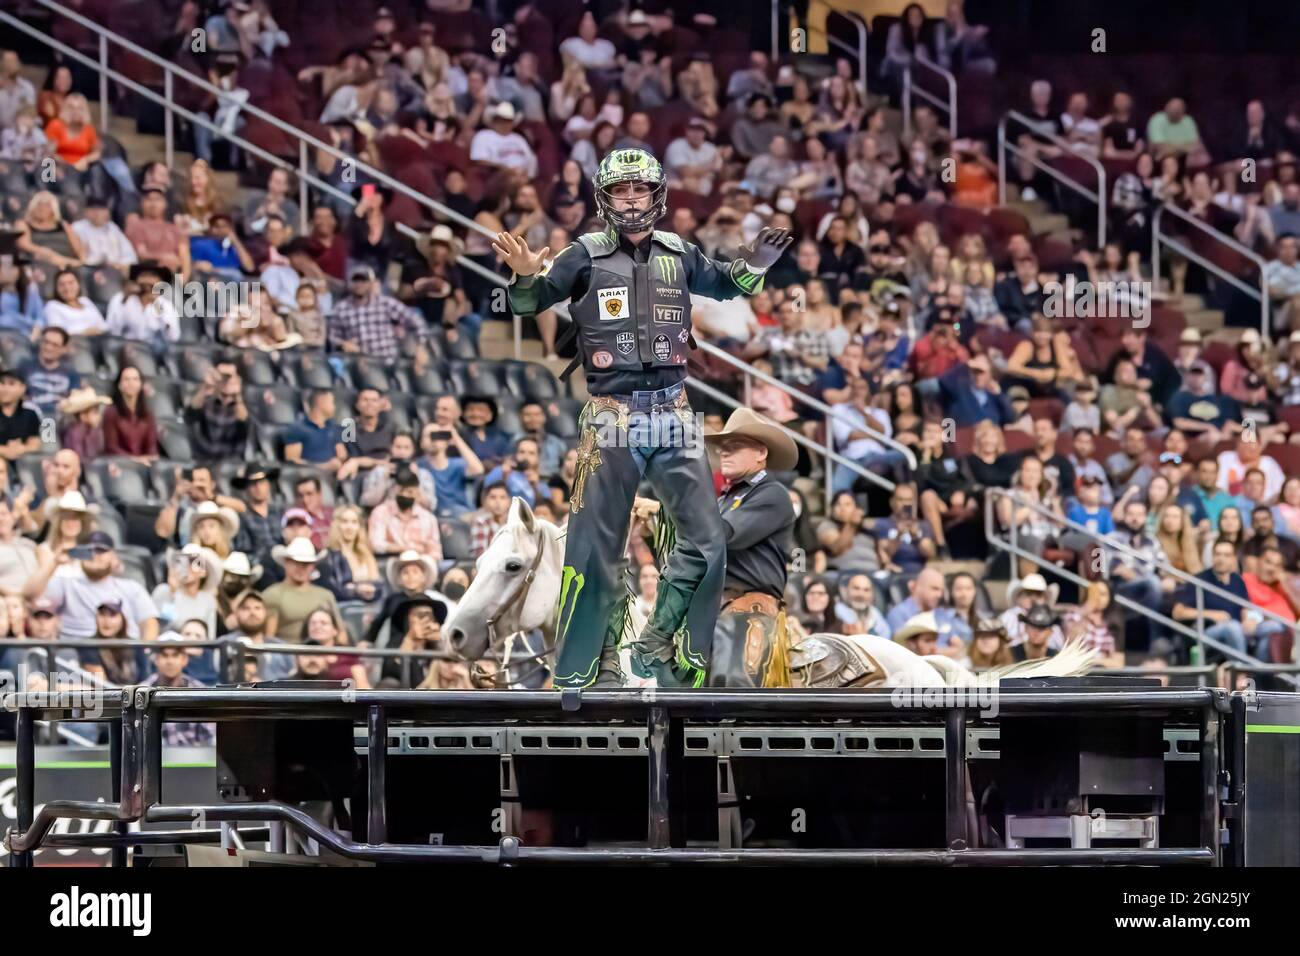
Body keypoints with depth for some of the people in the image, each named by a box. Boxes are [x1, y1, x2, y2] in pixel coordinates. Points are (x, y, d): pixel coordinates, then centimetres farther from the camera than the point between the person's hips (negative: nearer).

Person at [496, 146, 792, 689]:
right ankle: (572, 677, 5)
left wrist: (755, 265, 7)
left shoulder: (678, 254, 8)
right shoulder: (586, 256, -3)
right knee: (594, 551, -2)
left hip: (672, 414, 4)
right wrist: (526, 277, -24)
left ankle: (661, 646, 18)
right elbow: (532, 303, -3)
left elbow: (724, 286, 26)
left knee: (707, 541, 4)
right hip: (612, 417, -4)